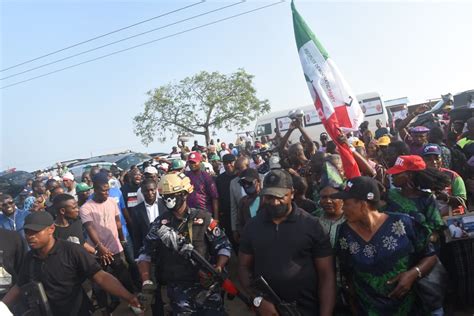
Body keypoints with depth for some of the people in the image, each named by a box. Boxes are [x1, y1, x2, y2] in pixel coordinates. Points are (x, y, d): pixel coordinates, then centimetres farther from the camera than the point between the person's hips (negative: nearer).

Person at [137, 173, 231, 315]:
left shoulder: (203, 218, -3)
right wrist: (146, 282, -7)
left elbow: (224, 246, -1)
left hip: (205, 282, -1)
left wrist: (218, 269, -15)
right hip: (177, 287, 1)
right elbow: (145, 253, 4)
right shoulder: (160, 223, 2)